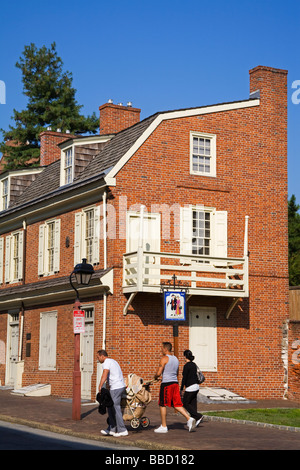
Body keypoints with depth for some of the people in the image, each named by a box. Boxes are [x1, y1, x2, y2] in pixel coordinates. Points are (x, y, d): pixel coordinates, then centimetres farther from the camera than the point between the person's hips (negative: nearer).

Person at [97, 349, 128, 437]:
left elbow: (104, 375, -27)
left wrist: (100, 387, -37)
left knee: (115, 408, -6)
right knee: (110, 407, 13)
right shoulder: (113, 361, 21)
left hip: (116, 388, -10)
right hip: (121, 386, 10)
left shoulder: (106, 362, -10)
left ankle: (122, 430, -4)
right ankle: (111, 429, 13)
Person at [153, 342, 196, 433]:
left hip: (166, 384, -7)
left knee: (162, 405, 4)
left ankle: (163, 426, 7)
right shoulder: (176, 359, 16)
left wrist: (155, 377, 5)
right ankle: (189, 419, -10)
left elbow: (159, 373, -15)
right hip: (175, 383, 7)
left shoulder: (164, 358, -10)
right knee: (177, 404, 8)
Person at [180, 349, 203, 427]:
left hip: (190, 388, -8)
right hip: (196, 386, 8)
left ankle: (199, 416, -8)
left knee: (185, 404, 2)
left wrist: (181, 389, -8)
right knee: (193, 404, 10)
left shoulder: (186, 366, -15)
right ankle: (194, 421, 9)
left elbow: (184, 378, -15)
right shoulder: (194, 365, 10)